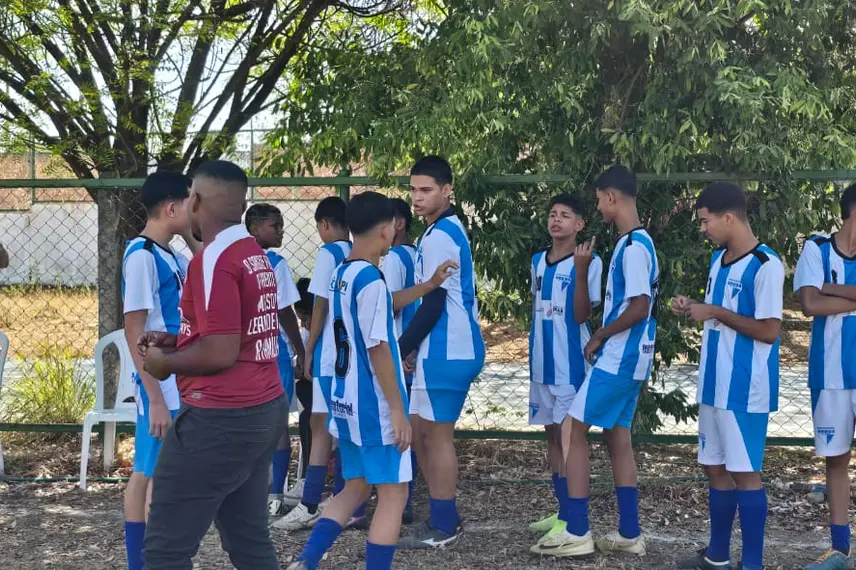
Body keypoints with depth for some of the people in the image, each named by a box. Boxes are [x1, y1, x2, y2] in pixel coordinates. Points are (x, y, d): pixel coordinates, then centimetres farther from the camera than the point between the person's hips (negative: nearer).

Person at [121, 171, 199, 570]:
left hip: (178, 382, 9)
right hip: (162, 385, -9)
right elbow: (134, 332, -19)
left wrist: (192, 237, 10)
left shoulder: (169, 254, 10)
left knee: (146, 473, 13)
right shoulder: (142, 255, -16)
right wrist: (156, 399, -21)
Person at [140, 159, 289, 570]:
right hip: (266, 411, 9)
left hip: (221, 418, -9)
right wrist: (176, 341, 14)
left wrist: (166, 363, -4)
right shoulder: (256, 257, 12)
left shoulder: (213, 259, -15)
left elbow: (221, 353, -21)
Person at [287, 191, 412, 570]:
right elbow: (377, 348, -20)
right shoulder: (370, 278, -18)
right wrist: (398, 409, -17)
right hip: (375, 407, -9)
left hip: (347, 400, 9)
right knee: (393, 494, 1)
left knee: (356, 488, 18)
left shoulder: (341, 275, 9)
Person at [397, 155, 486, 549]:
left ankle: (443, 527, 6)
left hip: (446, 350, -10)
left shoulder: (438, 236, -15)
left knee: (437, 434, -2)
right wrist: (416, 346, 18)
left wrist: (401, 348, -12)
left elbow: (434, 302, -18)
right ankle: (441, 518, 22)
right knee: (420, 430, 15)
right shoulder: (448, 231, 16)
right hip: (446, 347, 10)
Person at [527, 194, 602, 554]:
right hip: (543, 361, 7)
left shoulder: (588, 261, -10)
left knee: (567, 436, -7)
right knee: (552, 435, 12)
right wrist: (533, 352, 16)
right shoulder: (537, 260, 10)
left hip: (570, 362, -7)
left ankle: (569, 521, -4)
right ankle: (562, 512, 22)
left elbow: (582, 315, -17)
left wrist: (581, 269, -26)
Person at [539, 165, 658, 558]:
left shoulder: (633, 246, -18)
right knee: (618, 438, 12)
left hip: (618, 359, -10)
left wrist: (599, 337, -12)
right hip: (628, 359, 10)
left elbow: (640, 307, -23)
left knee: (572, 431, -5)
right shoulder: (638, 242, 13)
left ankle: (577, 532, -3)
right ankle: (629, 534, 16)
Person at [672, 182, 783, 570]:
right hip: (714, 383, 9)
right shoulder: (719, 259, 12)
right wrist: (694, 308, 3)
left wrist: (717, 313, -16)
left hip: (745, 388, -9)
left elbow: (769, 330, -19)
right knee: (715, 467, 14)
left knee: (744, 471, -3)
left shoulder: (765, 265, -16)